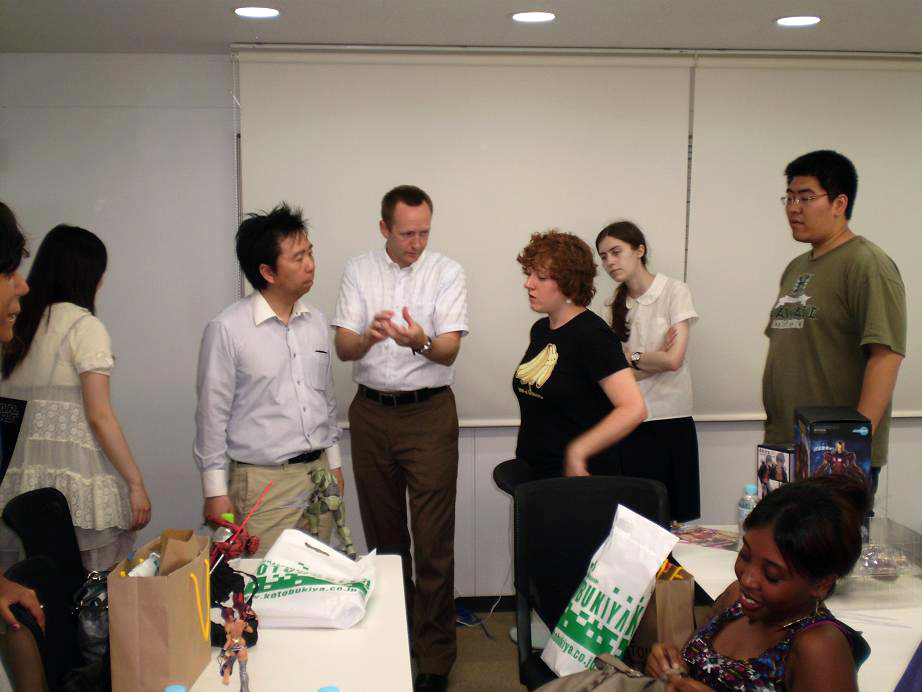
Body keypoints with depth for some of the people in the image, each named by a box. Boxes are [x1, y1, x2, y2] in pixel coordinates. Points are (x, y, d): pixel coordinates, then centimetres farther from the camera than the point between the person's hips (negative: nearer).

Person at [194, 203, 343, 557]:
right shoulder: (227, 329, -11)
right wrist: (215, 491, -7)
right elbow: (212, 415, -8)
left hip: (319, 474, 5)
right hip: (263, 483, -5)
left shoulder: (316, 322, 6)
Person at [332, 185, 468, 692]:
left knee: (433, 540, -4)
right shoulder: (358, 271, 4)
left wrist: (421, 342, -34)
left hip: (429, 412, -3)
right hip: (371, 412, 3)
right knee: (383, 533, 14)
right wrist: (369, 336, -27)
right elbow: (343, 348, -4)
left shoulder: (447, 272, -3)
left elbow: (450, 350, -11)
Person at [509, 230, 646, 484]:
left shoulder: (592, 335, -16)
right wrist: (524, 457, 8)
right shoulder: (539, 330, 8)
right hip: (530, 472, 7)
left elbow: (633, 409, -25)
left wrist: (578, 452, -24)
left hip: (578, 476, -7)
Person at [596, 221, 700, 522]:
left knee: (675, 514, 1)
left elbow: (673, 360, -14)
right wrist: (653, 358, -11)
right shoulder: (618, 305, 10)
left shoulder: (674, 291, -3)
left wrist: (630, 356, -1)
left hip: (671, 421, -3)